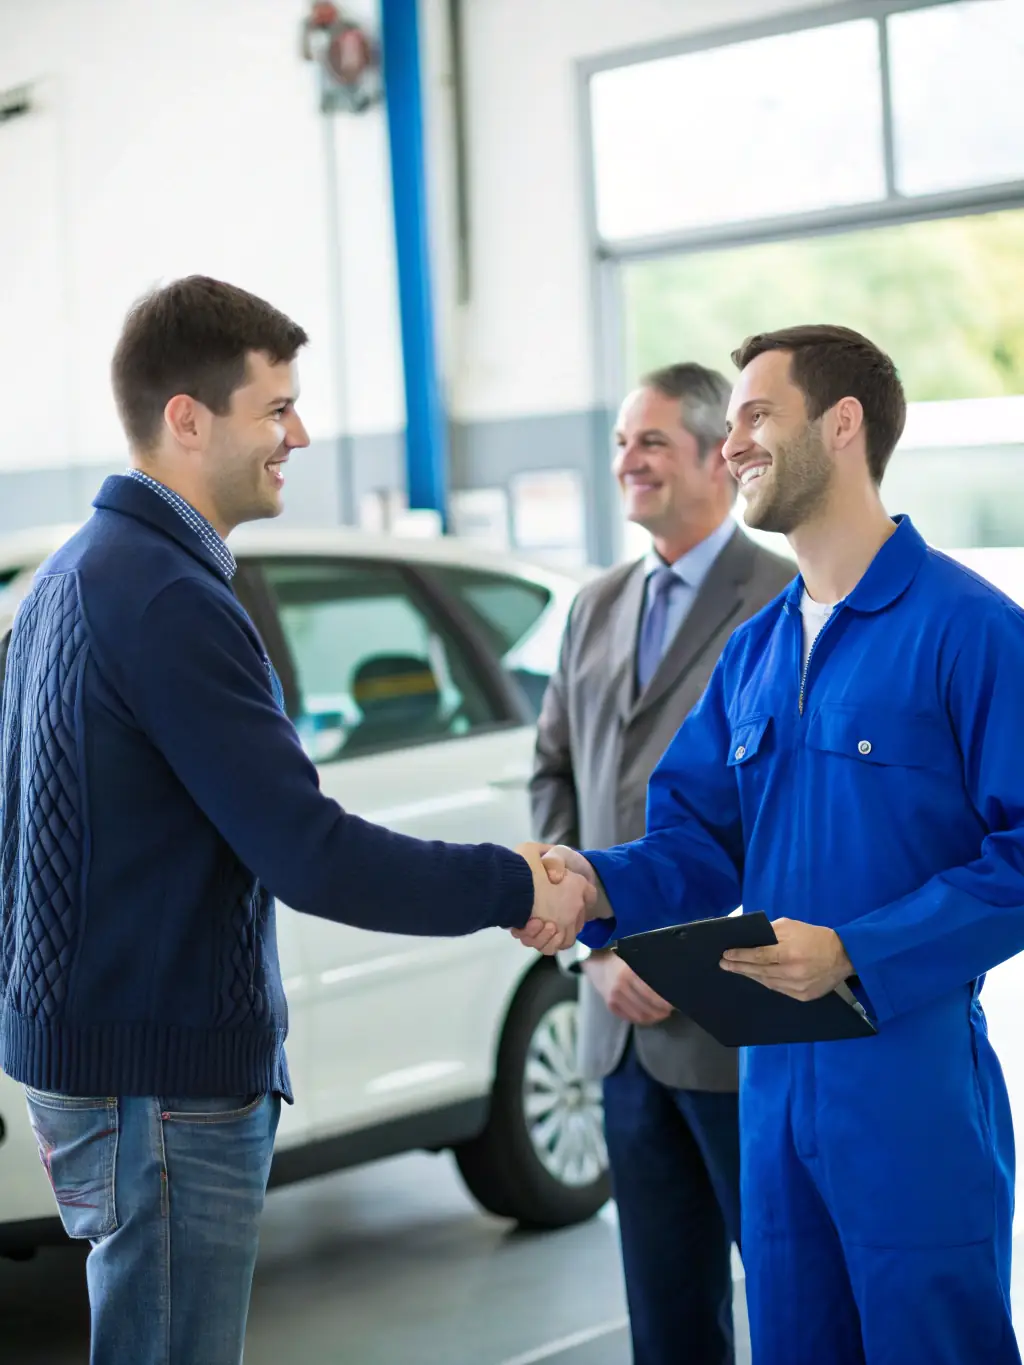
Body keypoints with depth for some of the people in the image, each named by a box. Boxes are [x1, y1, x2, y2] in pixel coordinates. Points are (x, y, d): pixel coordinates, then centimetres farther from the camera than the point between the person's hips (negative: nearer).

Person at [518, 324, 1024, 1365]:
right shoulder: (752, 651, 14)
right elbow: (700, 841, 13)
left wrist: (856, 956, -22)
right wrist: (596, 886, -7)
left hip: (914, 1075, -7)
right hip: (773, 1076, 7)